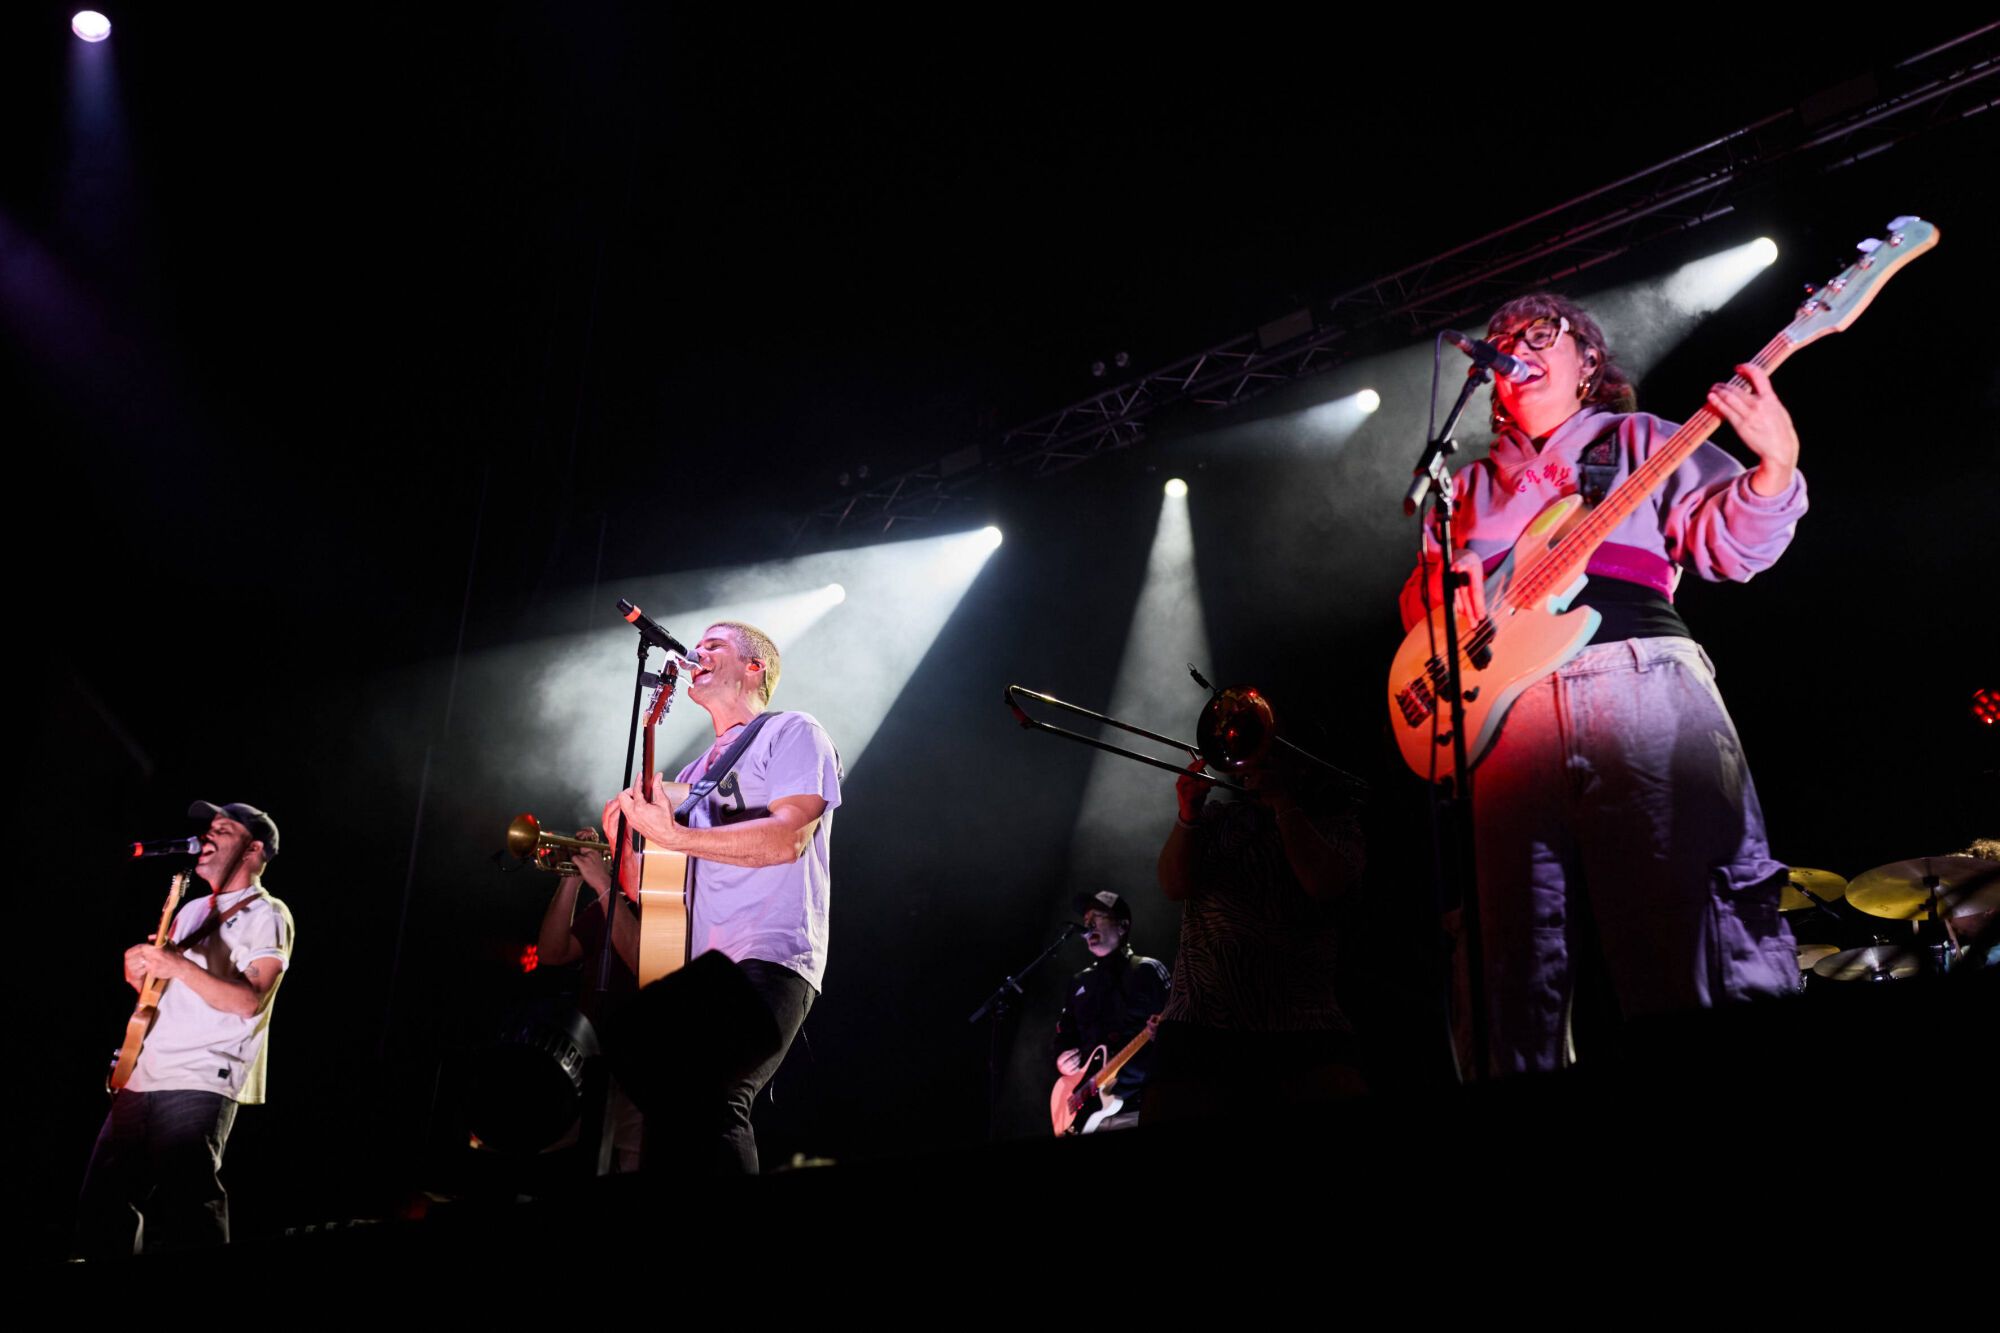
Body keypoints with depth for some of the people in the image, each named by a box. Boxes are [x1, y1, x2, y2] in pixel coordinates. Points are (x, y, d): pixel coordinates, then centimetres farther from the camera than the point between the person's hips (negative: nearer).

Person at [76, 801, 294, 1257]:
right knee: (101, 1202, 6)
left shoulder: (267, 916, 0)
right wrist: (139, 971, 5)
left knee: (187, 1207, -18)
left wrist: (178, 965, -23)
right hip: (142, 1077, 8)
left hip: (199, 1084, -8)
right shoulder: (192, 911, 24)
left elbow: (249, 1000, -14)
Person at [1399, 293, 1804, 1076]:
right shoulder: (1469, 489, 28)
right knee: (1518, 962, -1)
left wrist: (1774, 468, -13)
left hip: (1644, 685, -3)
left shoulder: (1637, 440, 18)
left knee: (1696, 933, -12)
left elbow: (1728, 539, 6)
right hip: (1507, 703, 3)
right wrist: (1446, 577, -1)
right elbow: (1418, 606, 22)